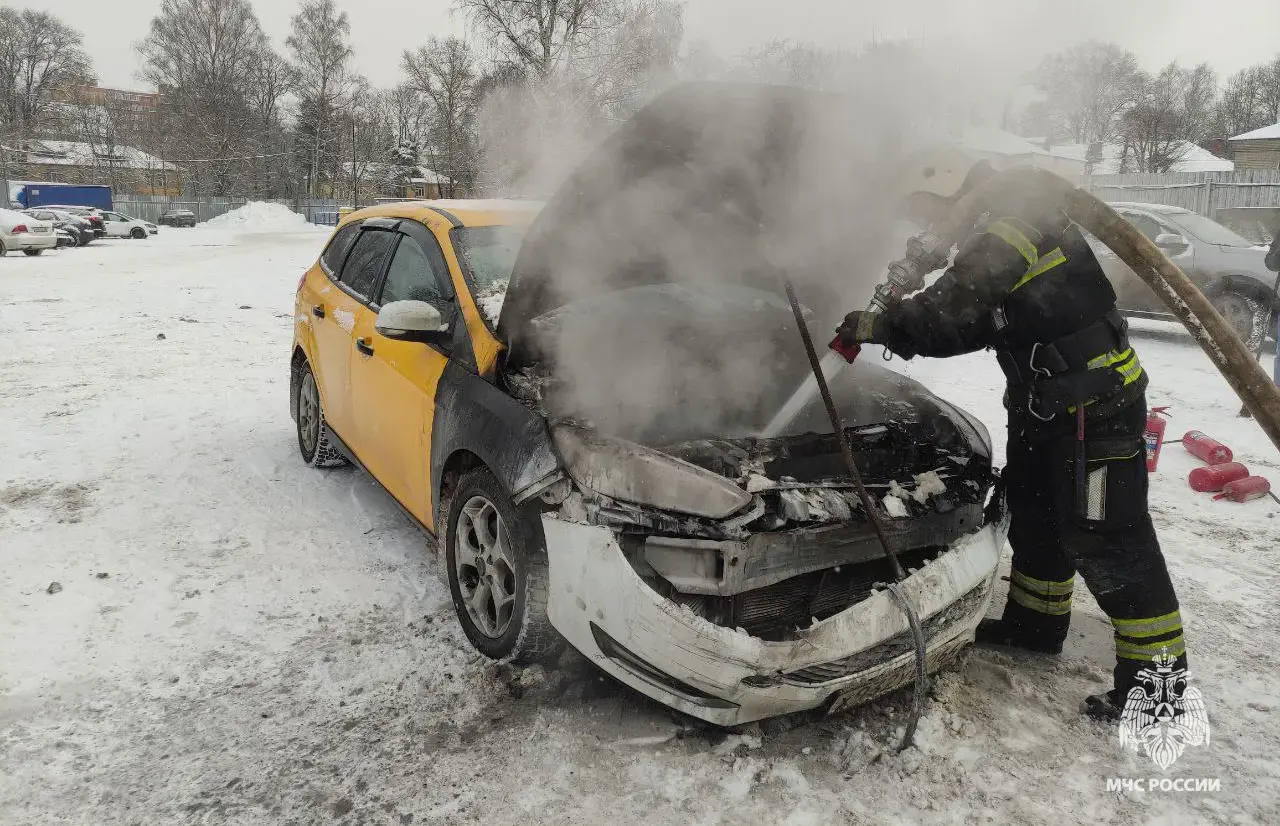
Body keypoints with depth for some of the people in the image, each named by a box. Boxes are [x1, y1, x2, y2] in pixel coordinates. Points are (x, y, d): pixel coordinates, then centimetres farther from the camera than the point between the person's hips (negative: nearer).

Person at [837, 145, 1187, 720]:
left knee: (1106, 542, -5)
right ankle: (1035, 624, 39)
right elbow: (974, 321, 16)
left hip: (1095, 409, -11)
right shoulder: (999, 235, 14)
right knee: (1034, 517, 21)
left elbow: (951, 314, -28)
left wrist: (879, 326, -17)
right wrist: (895, 320, 5)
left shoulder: (1014, 227, -19)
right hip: (1046, 407, 11)